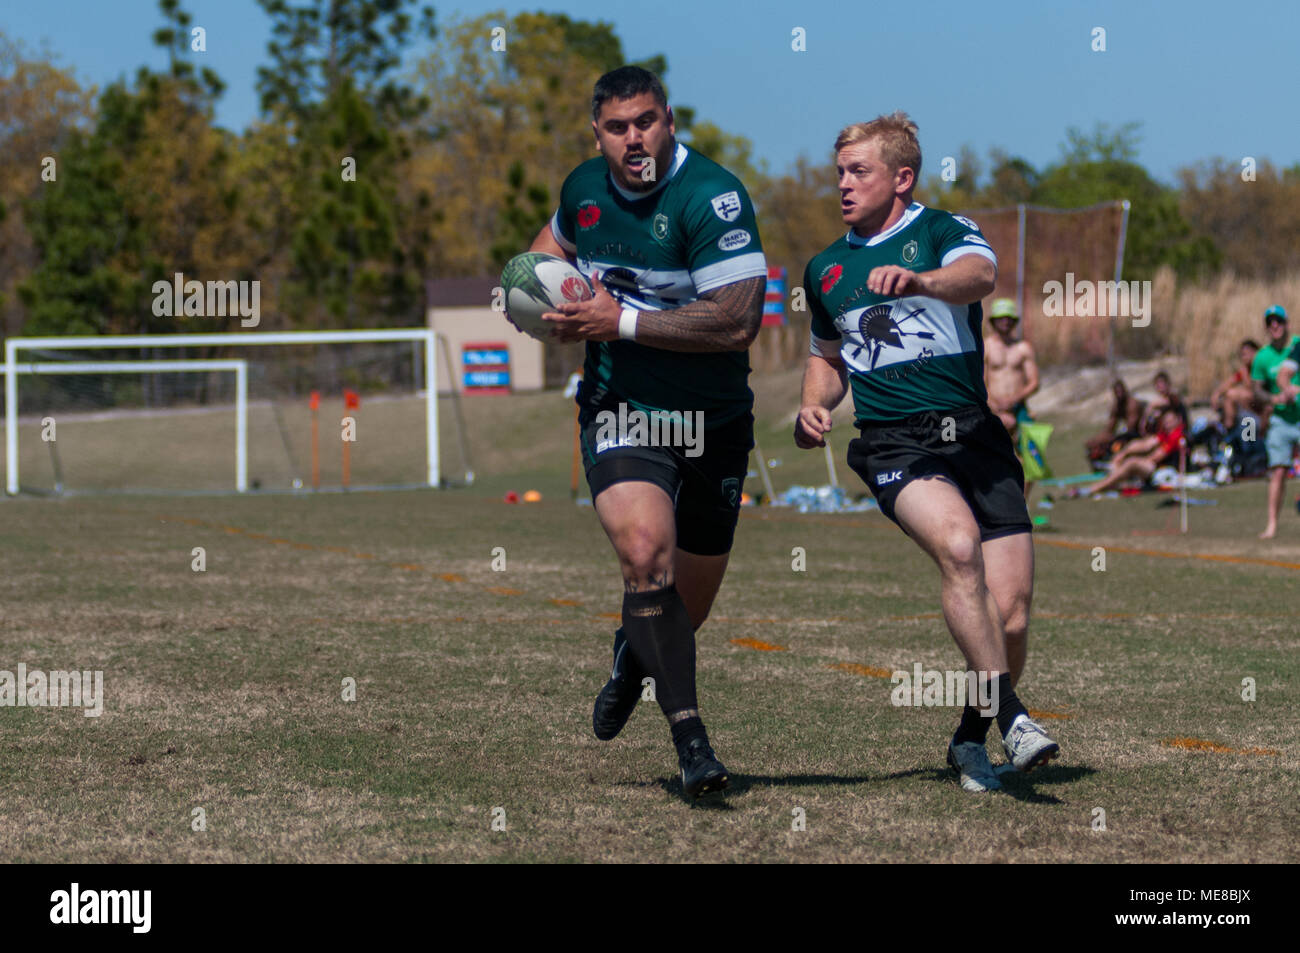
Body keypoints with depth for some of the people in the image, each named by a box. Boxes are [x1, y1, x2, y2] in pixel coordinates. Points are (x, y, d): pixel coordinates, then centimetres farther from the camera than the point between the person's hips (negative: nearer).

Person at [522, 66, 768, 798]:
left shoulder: (712, 196, -18)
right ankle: (690, 739, -21)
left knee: (690, 603, 11)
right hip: (620, 411, 2)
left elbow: (738, 323, -26)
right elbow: (553, 243, 26)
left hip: (714, 421, -2)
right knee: (645, 551, -26)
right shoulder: (585, 188, 0)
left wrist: (622, 322, -24)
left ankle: (634, 652, 49)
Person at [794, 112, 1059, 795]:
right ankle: (1009, 715, -30)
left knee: (1009, 620, -6)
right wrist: (814, 405, 12)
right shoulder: (824, 270, 19)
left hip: (974, 435, -1)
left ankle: (970, 741, 18)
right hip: (894, 444, 1)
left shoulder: (942, 231, 4)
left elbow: (979, 276, -20)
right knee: (957, 544, -31)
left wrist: (917, 280, -41)